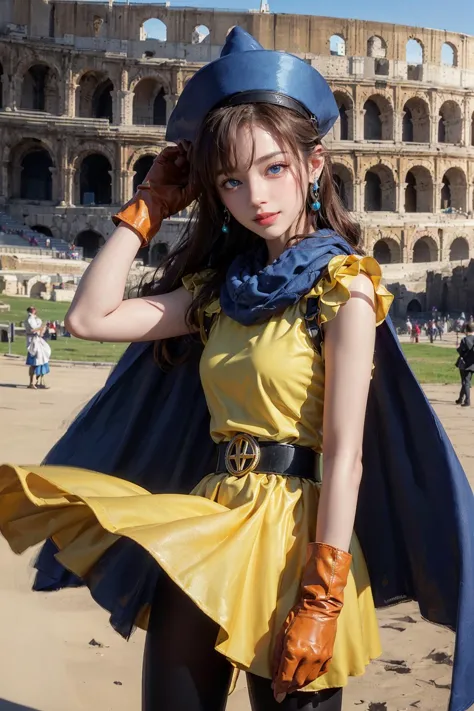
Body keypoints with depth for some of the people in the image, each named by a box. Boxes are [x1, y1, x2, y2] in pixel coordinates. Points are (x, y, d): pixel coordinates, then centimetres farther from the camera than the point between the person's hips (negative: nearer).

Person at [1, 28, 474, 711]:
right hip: (206, 524, 6)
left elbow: (344, 453, -15)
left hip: (294, 529, -6)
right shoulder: (222, 286, 11)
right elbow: (90, 316, 5)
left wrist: (323, 600, -20)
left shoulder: (343, 286, -9)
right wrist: (149, 205, 6)